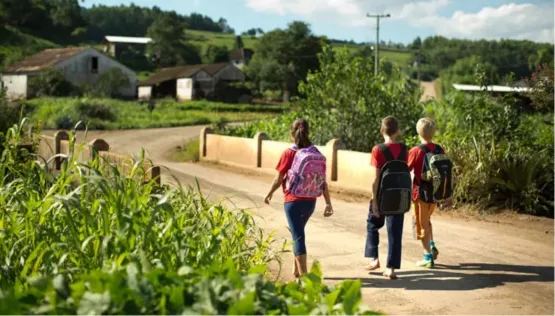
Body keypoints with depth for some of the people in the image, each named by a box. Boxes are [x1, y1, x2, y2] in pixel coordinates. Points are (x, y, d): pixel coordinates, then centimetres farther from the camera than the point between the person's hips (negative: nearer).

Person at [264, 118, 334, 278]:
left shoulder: (289, 153, -11)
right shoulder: (316, 154, -1)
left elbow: (279, 179, -8)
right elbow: (323, 181, -2)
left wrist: (269, 194, 9)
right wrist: (328, 203, 2)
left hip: (293, 201, -4)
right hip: (310, 201, 5)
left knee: (298, 236, -1)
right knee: (298, 232, 25)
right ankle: (296, 269, 35)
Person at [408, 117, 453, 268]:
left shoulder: (416, 151, -14)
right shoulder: (440, 150, 0)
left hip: (420, 193, -5)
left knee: (422, 224, 7)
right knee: (426, 219, 27)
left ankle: (428, 258, 9)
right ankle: (432, 246, 16)